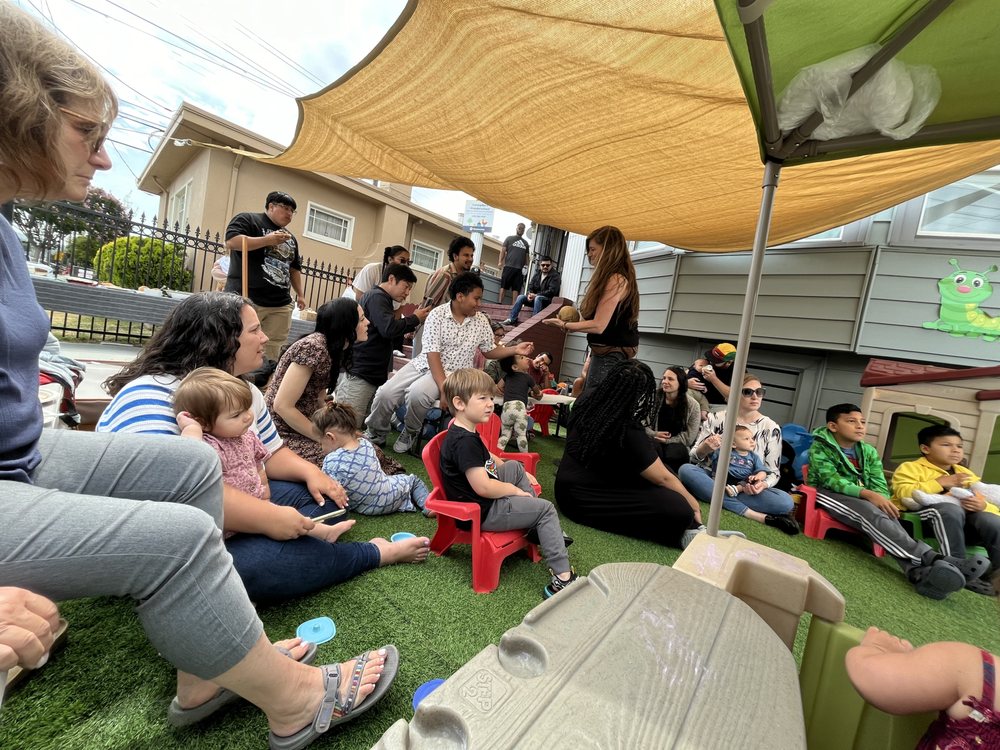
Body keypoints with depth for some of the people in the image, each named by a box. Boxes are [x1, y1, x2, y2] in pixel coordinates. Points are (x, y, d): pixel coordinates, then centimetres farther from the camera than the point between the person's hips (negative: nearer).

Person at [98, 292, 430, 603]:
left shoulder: (244, 390, 5)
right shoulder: (150, 395, -22)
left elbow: (272, 452, 12)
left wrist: (310, 471, -7)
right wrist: (266, 517, -34)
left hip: (233, 520, 9)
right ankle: (375, 553, -8)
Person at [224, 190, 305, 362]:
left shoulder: (290, 237, 23)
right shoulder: (248, 219, 3)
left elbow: (294, 268, 28)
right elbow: (231, 241, -14)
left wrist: (300, 294, 21)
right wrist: (269, 240, -15)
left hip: (280, 304, 6)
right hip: (247, 299, -6)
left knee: (272, 350, 1)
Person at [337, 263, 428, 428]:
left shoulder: (382, 299, 22)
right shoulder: (376, 296, -10)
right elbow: (389, 328, -24)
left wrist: (410, 322, 12)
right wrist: (415, 318, -9)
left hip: (374, 375, 10)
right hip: (358, 374, -10)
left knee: (361, 427, 8)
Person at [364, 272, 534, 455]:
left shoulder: (481, 321, 0)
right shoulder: (437, 314, -10)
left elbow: (489, 351, 11)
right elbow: (432, 354, -17)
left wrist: (515, 349, -5)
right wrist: (443, 387, -27)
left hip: (453, 372, 0)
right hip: (425, 364, 1)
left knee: (417, 393, -31)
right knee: (386, 393, -16)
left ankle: (410, 433, 0)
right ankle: (375, 434, 15)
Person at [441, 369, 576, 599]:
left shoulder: (466, 433, 6)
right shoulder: (464, 442, -28)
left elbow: (488, 458, 23)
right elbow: (484, 487, -30)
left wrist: (519, 473, 18)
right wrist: (515, 489, -13)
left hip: (487, 499, 10)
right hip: (482, 513, -10)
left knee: (515, 466, 23)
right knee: (545, 509, -3)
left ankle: (538, 529, 24)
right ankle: (562, 577, 0)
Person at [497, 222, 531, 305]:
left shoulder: (526, 242, 19)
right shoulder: (509, 238, 10)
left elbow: (526, 256, 18)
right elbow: (503, 250, 4)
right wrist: (500, 262, -8)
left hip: (520, 269, 3)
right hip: (508, 267, -3)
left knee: (516, 288, 0)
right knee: (504, 285, -5)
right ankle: (500, 302, -5)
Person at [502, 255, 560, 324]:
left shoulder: (555, 276, -8)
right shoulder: (537, 273, 12)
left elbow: (552, 291, -19)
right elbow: (530, 286, 12)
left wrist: (536, 295, -21)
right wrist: (529, 294, -12)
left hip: (549, 300, -6)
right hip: (535, 297, 6)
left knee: (537, 298, -36)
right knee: (520, 297, -11)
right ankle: (512, 319, -15)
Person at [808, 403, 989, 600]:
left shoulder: (869, 452, 12)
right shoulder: (820, 448, -7)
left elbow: (879, 485, 3)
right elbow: (831, 479, -19)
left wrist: (882, 501, -20)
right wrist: (868, 494, -31)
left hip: (863, 499, 5)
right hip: (828, 493, -5)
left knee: (882, 515, -28)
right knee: (871, 512, -33)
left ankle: (918, 570, -50)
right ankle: (932, 558, -47)